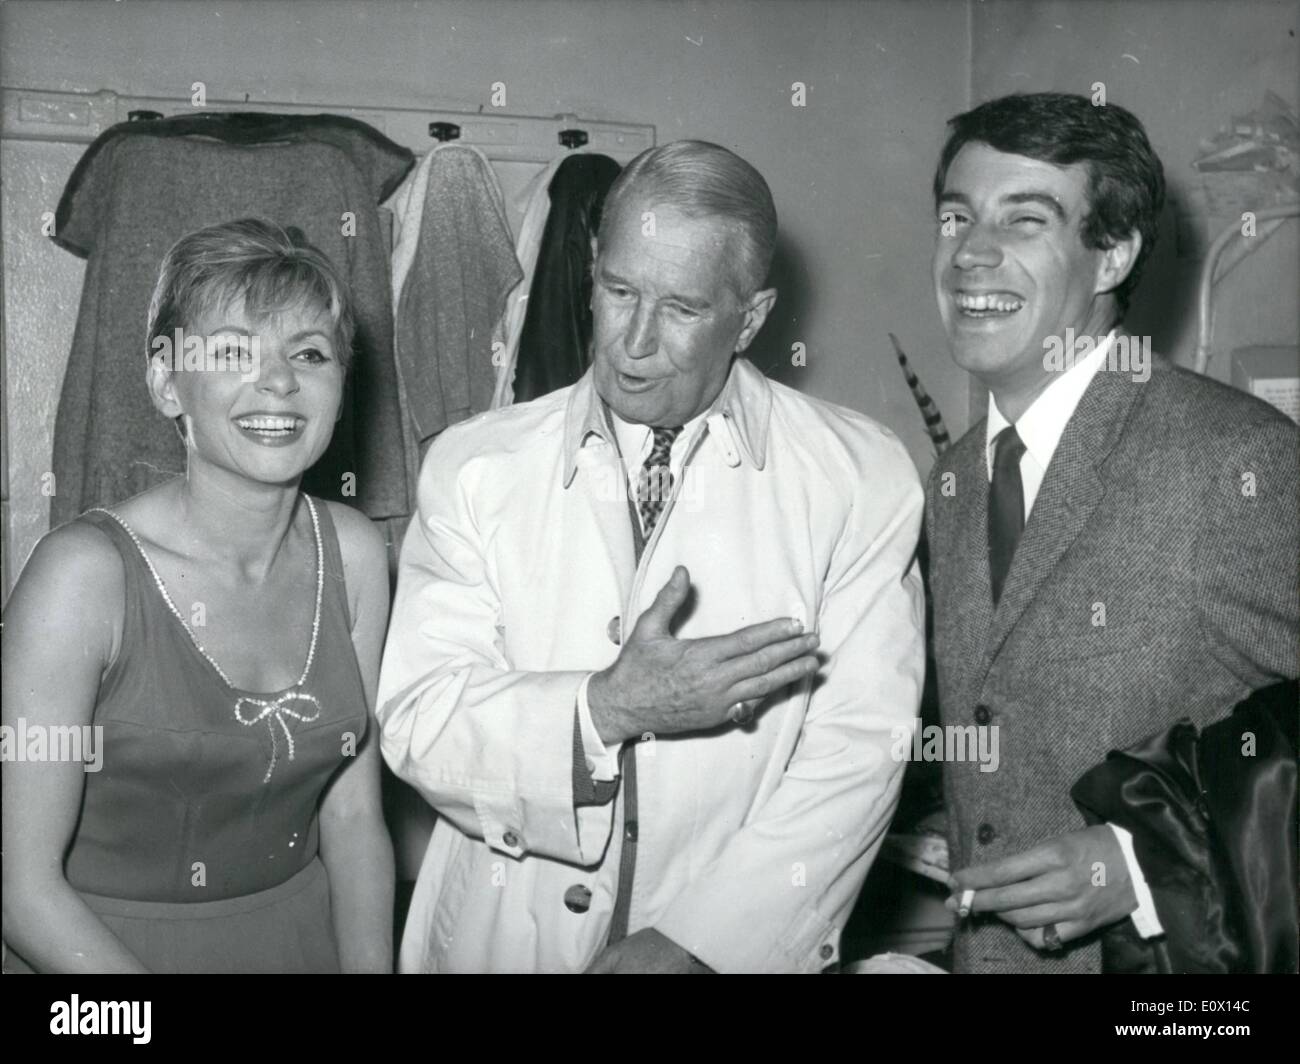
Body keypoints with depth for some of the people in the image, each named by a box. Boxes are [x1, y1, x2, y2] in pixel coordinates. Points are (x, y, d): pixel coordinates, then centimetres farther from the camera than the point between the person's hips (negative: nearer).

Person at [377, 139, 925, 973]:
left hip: (739, 946, -1)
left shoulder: (863, 480, -9)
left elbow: (857, 752, -12)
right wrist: (608, 708, -26)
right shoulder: (475, 467, -6)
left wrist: (696, 939, -18)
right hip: (500, 940, 1)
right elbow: (417, 721, -11)